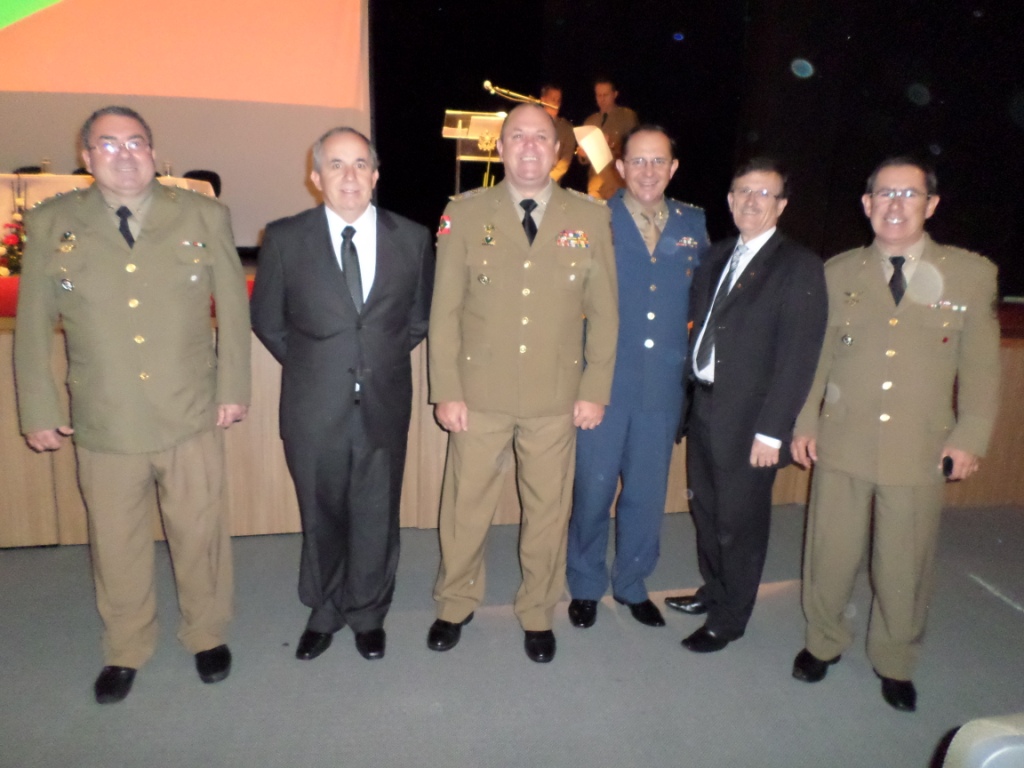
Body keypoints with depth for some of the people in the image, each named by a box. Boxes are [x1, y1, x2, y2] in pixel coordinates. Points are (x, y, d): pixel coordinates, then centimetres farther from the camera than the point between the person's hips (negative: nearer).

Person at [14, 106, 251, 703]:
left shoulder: (204, 217, -1)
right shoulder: (51, 226, 1)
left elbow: (234, 307, 2)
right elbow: (33, 328, 5)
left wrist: (234, 389, 0)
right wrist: (39, 413, 5)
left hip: (192, 418, 0)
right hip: (103, 426, 1)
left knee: (201, 534, 12)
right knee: (117, 546, 15)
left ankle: (208, 635, 36)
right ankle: (126, 652, 37)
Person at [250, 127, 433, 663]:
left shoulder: (412, 238, -1)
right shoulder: (284, 238, -4)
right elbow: (267, 320, 7)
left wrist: (384, 360, 7)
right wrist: (307, 365, 6)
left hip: (384, 406, 1)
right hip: (314, 408, 0)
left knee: (376, 519, 13)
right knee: (321, 518, 15)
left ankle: (368, 615, 36)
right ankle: (323, 614, 38)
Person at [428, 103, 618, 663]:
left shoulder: (590, 219, 2)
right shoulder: (465, 214, 0)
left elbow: (603, 312, 4)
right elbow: (445, 310, -1)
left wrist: (596, 390, -1)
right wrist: (446, 391, -5)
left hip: (557, 398, 1)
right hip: (480, 394, 0)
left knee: (549, 511, 12)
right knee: (465, 506, 12)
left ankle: (538, 614, 33)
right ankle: (455, 605, 35)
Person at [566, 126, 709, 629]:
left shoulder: (694, 224, 6)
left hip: (663, 385, 3)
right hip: (604, 381, -3)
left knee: (648, 493, 13)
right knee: (593, 489, 7)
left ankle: (631, 584, 34)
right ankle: (585, 586, 29)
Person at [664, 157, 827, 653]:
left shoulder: (799, 267, -9)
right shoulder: (718, 255, 12)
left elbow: (798, 355, -14)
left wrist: (772, 431, -17)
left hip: (748, 418, -6)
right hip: (704, 406, 6)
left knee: (739, 522, 7)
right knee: (706, 510, 18)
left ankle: (729, 619, 26)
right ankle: (713, 590, 40)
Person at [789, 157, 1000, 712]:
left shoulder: (972, 274, 1)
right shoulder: (839, 272, 6)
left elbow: (981, 365, 2)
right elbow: (817, 354, 8)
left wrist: (970, 437, -3)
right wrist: (804, 423, 5)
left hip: (920, 450, -1)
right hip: (842, 444, 1)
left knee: (905, 566, 11)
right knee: (829, 554, 11)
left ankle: (895, 662, 34)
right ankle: (823, 642, 34)